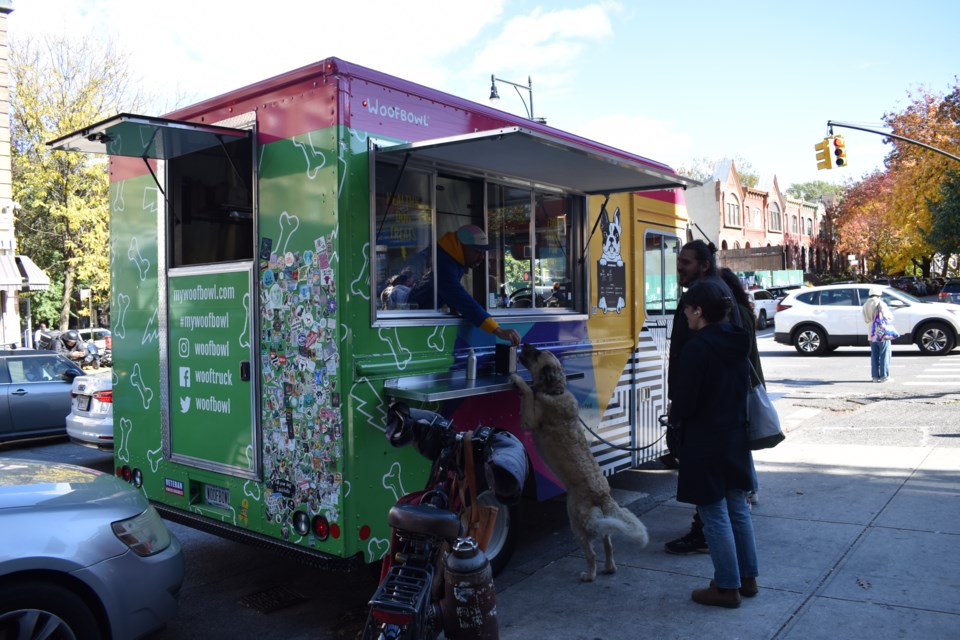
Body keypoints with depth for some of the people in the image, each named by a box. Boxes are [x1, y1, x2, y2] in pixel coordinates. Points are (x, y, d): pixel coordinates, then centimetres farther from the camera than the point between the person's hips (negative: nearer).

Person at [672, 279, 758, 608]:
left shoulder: (697, 347, -20)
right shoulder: (737, 343, 5)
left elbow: (685, 404, -20)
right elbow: (745, 386, 14)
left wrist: (676, 400, 1)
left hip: (705, 444, -8)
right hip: (735, 437, 8)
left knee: (715, 516, 3)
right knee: (738, 509, 18)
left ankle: (726, 587, 13)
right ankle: (748, 577, 29)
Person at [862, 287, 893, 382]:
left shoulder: (865, 305, 6)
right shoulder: (881, 304, -12)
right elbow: (890, 317, -6)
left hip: (872, 334, 6)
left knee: (874, 356, 10)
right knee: (884, 355, 0)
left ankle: (875, 376, 10)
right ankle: (884, 376, -2)